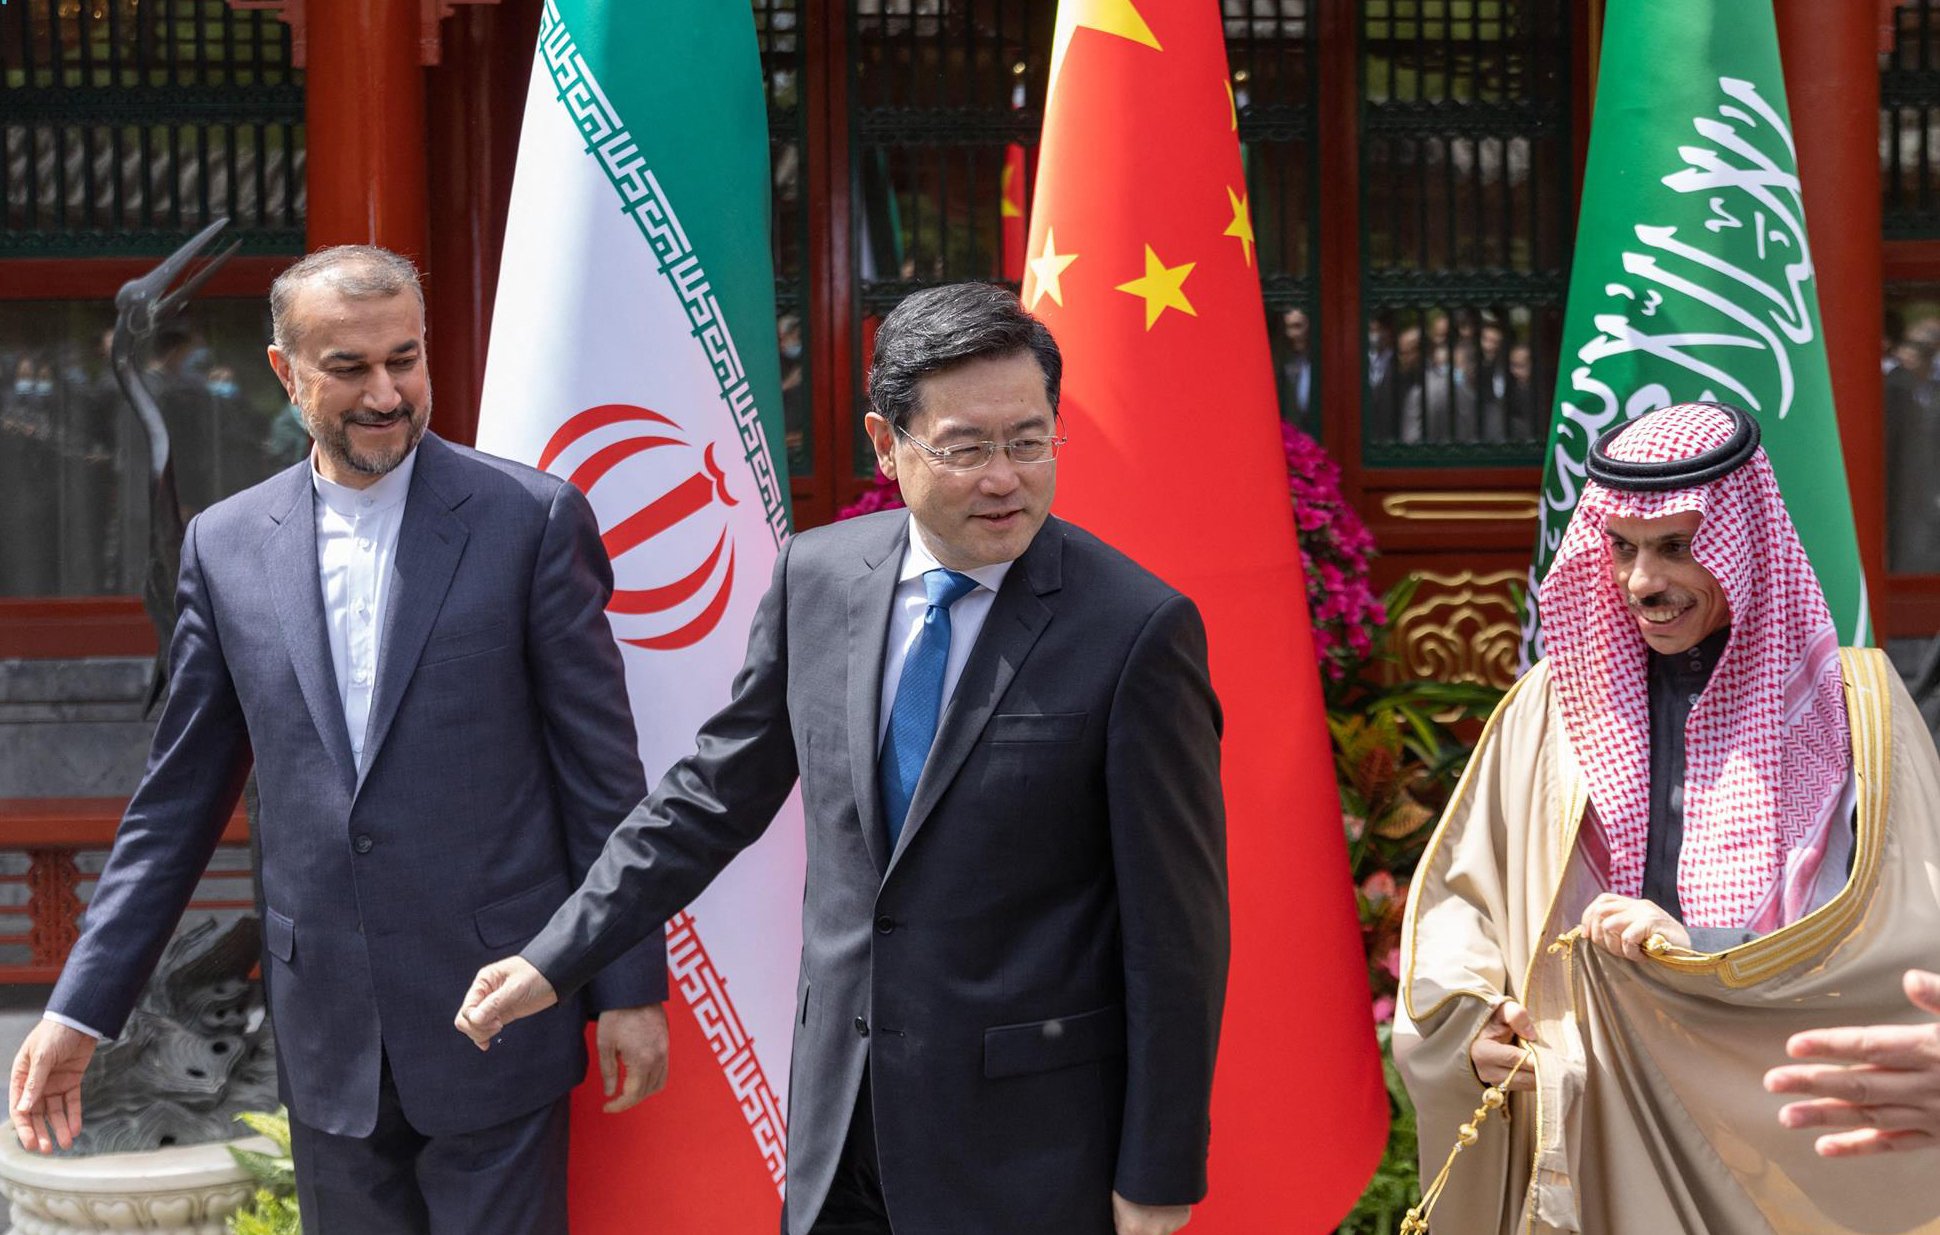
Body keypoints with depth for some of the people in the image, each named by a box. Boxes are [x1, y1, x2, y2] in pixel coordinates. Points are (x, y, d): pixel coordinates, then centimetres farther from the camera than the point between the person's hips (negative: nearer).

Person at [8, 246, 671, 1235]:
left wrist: (631, 989, -4)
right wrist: (80, 1010, 6)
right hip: (328, 1037, 3)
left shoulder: (531, 519, -3)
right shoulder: (225, 546, 6)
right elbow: (178, 799, 11)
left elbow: (601, 772, -2)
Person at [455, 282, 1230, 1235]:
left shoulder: (1137, 627, -15)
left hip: (1031, 1146, -5)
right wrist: (555, 960, 11)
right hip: (840, 1116, 5)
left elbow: (1176, 927, -11)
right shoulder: (818, 576, 1)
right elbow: (719, 792, 13)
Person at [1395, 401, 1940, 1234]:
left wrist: (1706, 957, -18)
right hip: (1590, 1147, 2)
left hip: (1782, 1148, -2)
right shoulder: (1555, 703, 6)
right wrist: (1469, 1022, -10)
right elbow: (1456, 893, 10)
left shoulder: (1850, 709, -1)